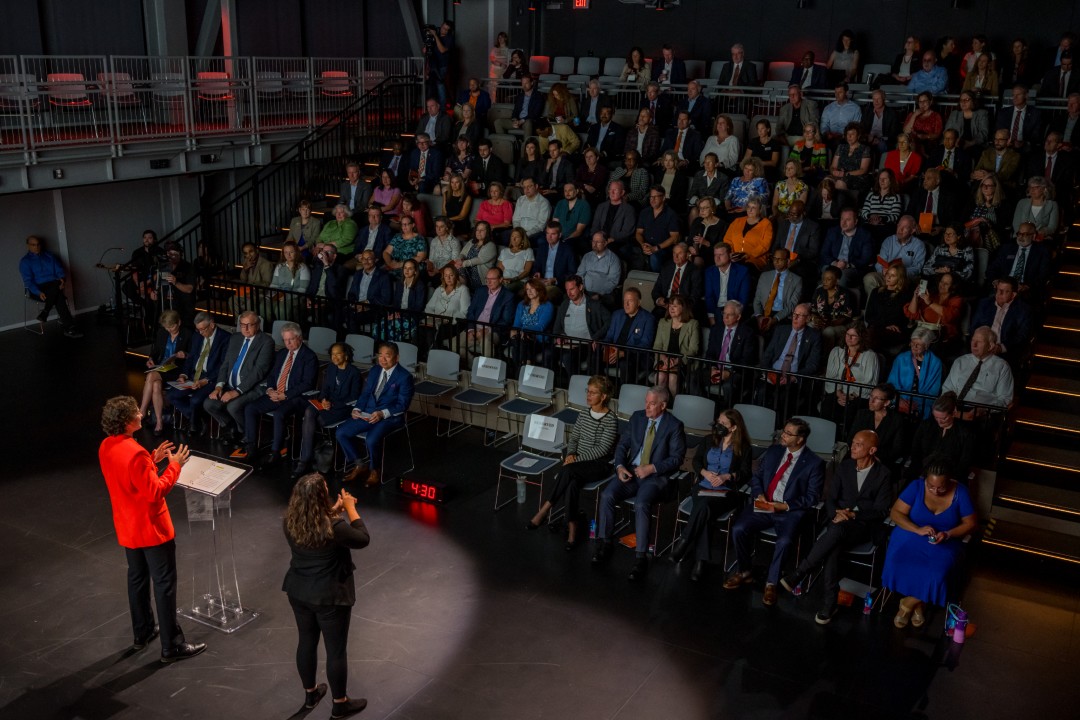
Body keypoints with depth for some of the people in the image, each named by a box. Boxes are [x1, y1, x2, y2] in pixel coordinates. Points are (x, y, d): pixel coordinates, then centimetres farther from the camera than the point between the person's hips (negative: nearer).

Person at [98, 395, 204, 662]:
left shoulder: (106, 448, 0)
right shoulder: (135, 453, -29)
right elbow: (155, 492, -25)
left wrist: (152, 460, 10)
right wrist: (174, 465, -16)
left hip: (127, 528, 9)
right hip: (151, 529, -9)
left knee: (137, 578, 22)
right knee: (165, 584, 1)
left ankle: (142, 633, 36)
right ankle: (171, 645, 8)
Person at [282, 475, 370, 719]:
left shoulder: (289, 522, -12)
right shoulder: (335, 527, -31)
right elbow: (363, 539, -14)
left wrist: (335, 510, 4)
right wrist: (350, 509, -8)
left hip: (299, 592, 6)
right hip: (330, 596, -6)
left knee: (306, 642, 24)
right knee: (336, 650, 12)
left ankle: (310, 694, 43)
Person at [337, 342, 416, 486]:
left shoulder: (405, 377, -8)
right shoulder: (374, 372, 13)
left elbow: (403, 404, -12)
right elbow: (365, 394, 15)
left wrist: (382, 413, -24)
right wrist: (357, 409, -4)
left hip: (390, 417, -7)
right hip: (367, 413, 7)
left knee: (371, 440, -32)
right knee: (340, 433, -9)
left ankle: (375, 470, -3)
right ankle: (358, 465, 9)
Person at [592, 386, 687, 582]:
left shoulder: (674, 425, -3)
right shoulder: (637, 417, 10)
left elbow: (677, 457, -7)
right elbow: (622, 444, 12)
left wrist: (652, 468, -18)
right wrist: (619, 466, -6)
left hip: (656, 476, -4)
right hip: (631, 471, 5)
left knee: (641, 504, -33)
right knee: (607, 495, -21)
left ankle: (641, 557, -26)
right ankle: (604, 544, -9)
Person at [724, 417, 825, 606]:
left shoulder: (814, 463, -4)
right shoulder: (773, 451, 10)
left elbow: (812, 496, -4)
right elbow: (756, 476, 16)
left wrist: (786, 506, -15)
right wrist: (759, 494, -5)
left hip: (790, 511, -4)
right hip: (764, 506, 4)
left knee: (784, 541, -33)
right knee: (738, 529, -20)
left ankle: (771, 584, -13)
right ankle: (744, 572, 2)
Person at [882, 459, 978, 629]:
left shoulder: (960, 492, -9)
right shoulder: (916, 486, -10)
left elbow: (971, 524, -3)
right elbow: (895, 513, -10)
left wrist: (947, 535, -20)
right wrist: (917, 530, -26)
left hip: (944, 543, 0)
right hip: (911, 536, 0)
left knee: (935, 574, -30)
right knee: (898, 566, -28)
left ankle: (908, 603, -2)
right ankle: (917, 603, -1)